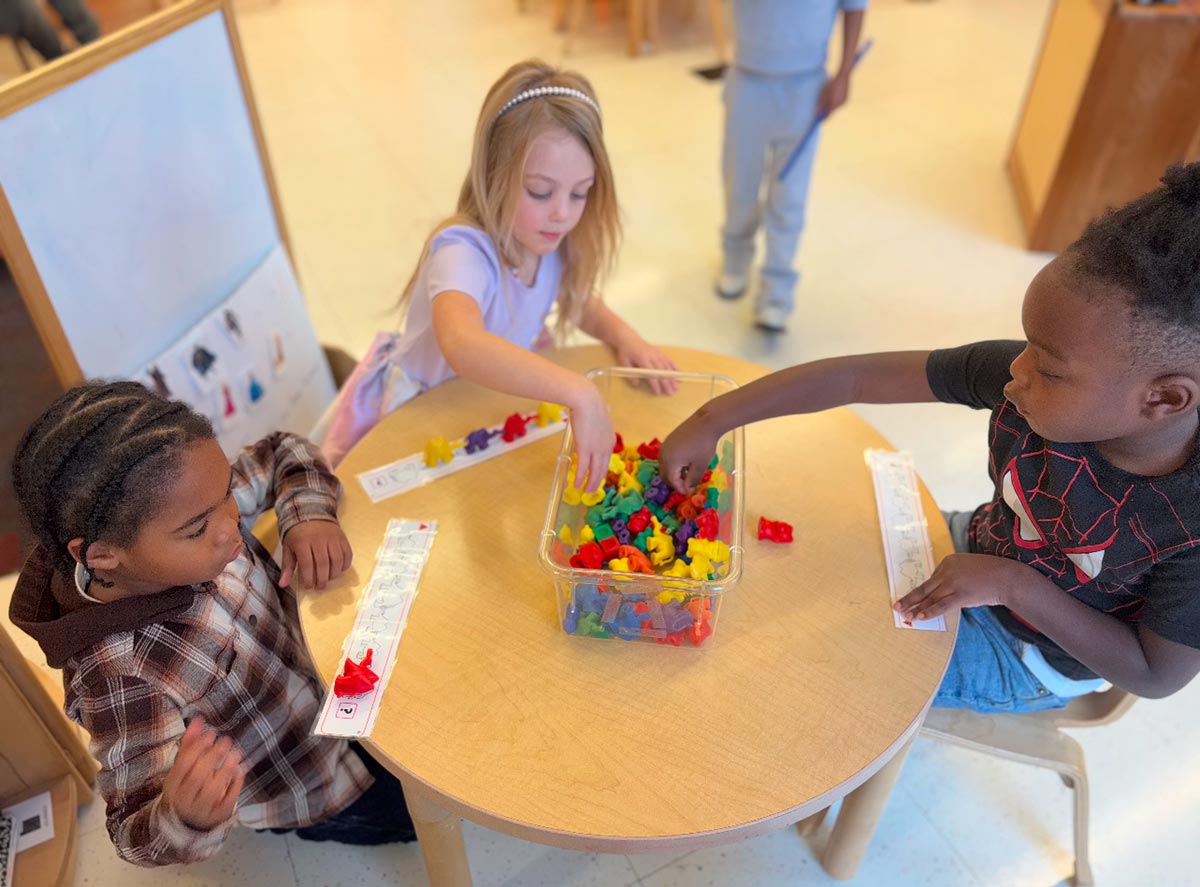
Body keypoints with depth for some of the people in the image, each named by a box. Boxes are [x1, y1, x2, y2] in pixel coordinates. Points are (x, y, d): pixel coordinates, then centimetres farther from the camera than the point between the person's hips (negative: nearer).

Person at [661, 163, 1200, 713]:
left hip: (1031, 654, -4)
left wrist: (1016, 584, -32)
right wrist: (713, 420, -29)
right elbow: (858, 377, -28)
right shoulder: (1036, 379, -27)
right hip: (977, 550, 4)